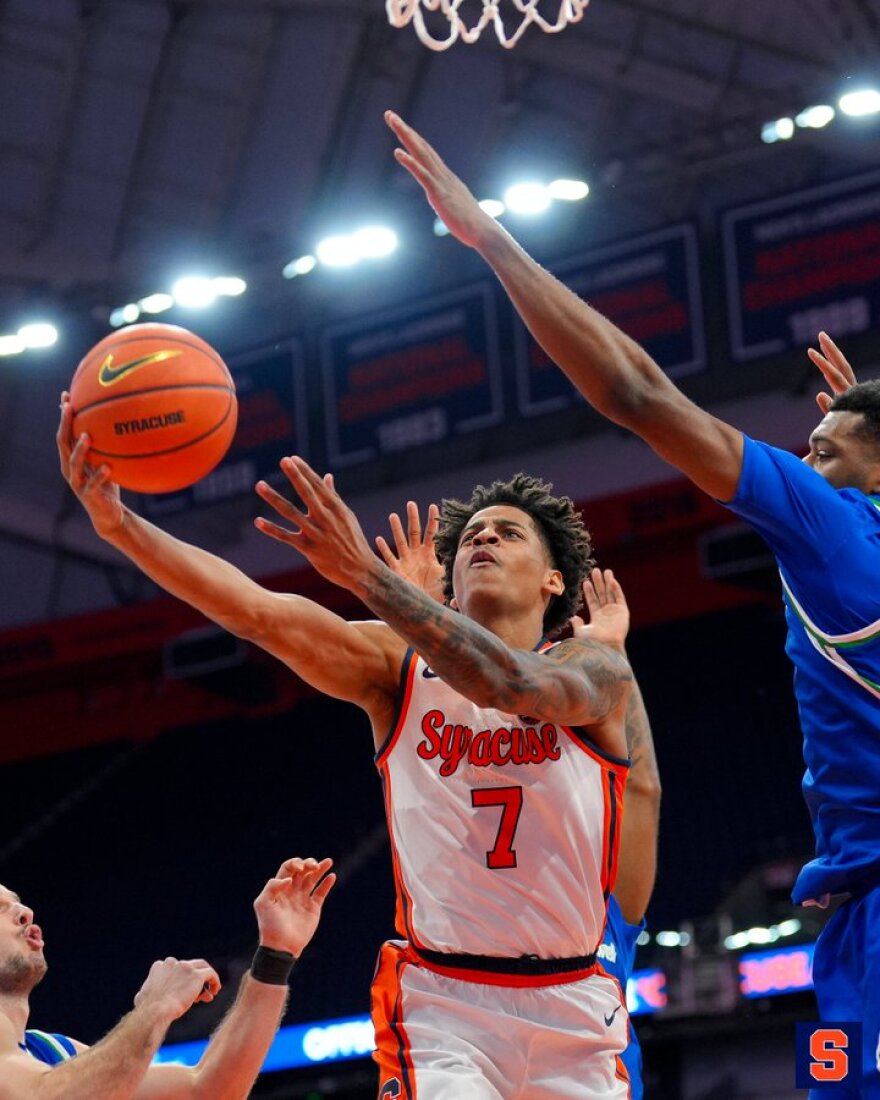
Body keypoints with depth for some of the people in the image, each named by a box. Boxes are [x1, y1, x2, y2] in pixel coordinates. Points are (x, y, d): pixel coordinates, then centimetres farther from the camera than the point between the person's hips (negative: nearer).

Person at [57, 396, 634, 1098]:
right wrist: (119, 524, -24)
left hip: (573, 1012, 1)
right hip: (442, 1005, 0)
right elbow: (256, 609, -10)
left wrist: (365, 574, -35)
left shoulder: (597, 670, -1)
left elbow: (511, 684, -24)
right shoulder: (397, 666, 4)